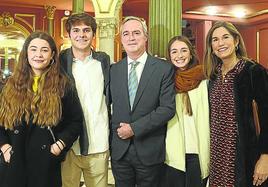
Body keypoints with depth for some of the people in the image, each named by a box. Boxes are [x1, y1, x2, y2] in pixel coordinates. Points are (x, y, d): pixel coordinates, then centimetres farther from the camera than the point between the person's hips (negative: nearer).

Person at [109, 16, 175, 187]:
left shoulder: (164, 68, -6)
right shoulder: (113, 70, 5)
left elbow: (168, 108, -12)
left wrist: (134, 128, -14)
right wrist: (116, 130, -2)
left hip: (150, 152, -2)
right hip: (119, 151, 3)